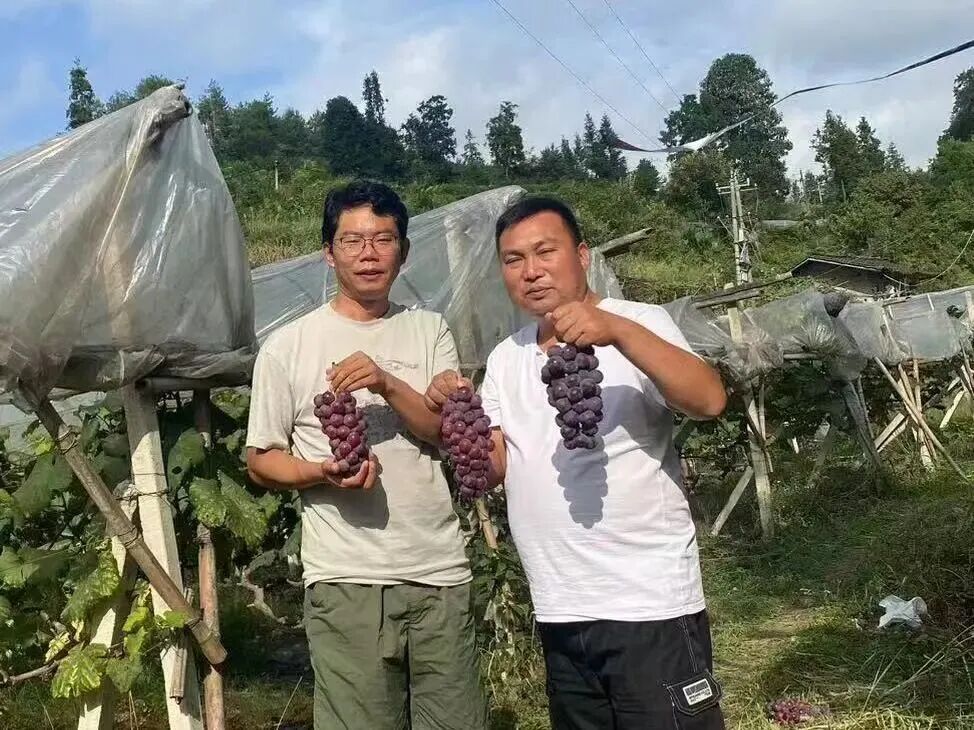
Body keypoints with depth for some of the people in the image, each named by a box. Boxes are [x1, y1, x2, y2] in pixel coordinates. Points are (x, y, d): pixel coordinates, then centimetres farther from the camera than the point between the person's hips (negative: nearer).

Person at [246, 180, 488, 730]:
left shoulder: (430, 331, 9)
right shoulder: (288, 346, 1)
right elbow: (261, 460, 6)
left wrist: (388, 384, -16)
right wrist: (322, 473, -14)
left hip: (441, 575, 2)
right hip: (346, 583, -2)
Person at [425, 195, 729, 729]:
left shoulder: (639, 323, -6)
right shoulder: (505, 359, 11)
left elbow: (710, 402, -22)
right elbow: (491, 470, 9)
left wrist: (617, 331, -34)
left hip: (651, 604, -5)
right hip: (558, 613, 6)